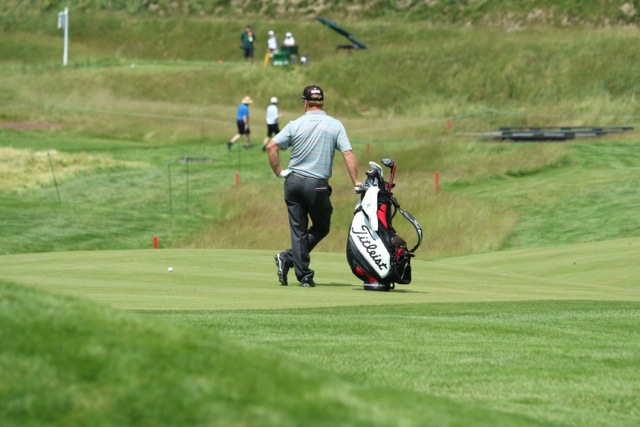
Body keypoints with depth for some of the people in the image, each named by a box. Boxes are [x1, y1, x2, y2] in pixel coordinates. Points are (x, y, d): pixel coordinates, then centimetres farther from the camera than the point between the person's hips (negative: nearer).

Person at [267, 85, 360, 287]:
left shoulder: (296, 125, 2)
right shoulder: (335, 125, 1)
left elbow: (271, 147, -7)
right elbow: (348, 154, -5)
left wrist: (278, 172, 3)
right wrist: (356, 182, -1)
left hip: (293, 182, 2)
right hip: (318, 185, -2)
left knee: (298, 230, 7)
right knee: (321, 228, 13)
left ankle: (304, 275, -2)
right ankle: (288, 258, -4)